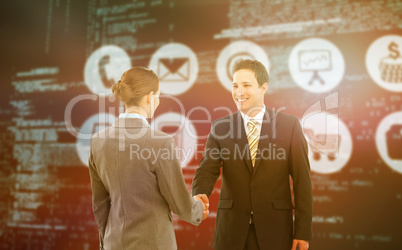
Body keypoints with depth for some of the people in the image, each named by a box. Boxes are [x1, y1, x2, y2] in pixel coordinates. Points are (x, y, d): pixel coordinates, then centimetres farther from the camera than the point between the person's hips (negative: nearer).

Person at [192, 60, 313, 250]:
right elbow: (207, 170, -7)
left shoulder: (289, 125, -4)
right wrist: (200, 196, -29)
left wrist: (303, 231, -5)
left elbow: (302, 181, -4)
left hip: (274, 228, -1)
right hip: (231, 229, 1)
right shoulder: (220, 128, 1)